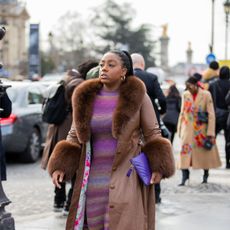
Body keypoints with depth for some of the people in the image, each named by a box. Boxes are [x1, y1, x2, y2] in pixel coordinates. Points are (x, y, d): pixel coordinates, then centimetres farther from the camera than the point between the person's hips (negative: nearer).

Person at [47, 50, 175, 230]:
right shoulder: (86, 97, 7)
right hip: (94, 178, 4)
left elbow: (152, 133, 2)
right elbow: (74, 136, 13)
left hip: (126, 178, -4)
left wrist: (158, 167, -11)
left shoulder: (137, 95, -2)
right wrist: (60, 166, 1)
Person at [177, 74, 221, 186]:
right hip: (188, 129, 2)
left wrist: (210, 132, -11)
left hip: (202, 129, -2)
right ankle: (184, 177, -10)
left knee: (205, 152, 9)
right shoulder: (185, 95, 4)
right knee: (185, 151, -10)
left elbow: (211, 114, -7)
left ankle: (206, 175, 28)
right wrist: (180, 129, 11)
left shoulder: (206, 95, -8)